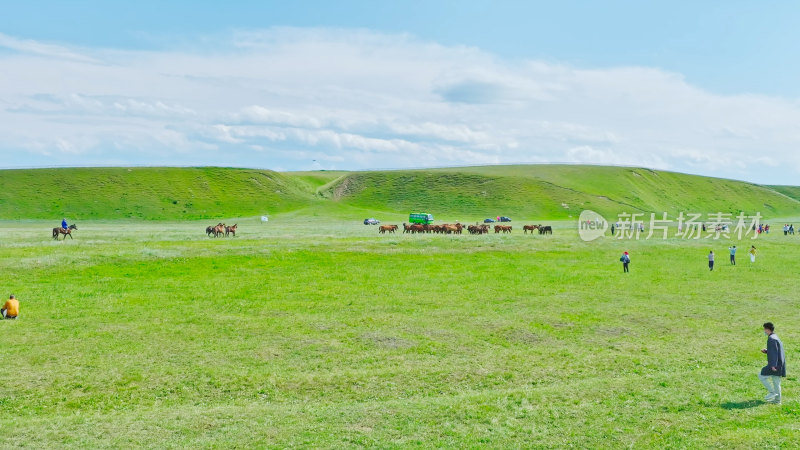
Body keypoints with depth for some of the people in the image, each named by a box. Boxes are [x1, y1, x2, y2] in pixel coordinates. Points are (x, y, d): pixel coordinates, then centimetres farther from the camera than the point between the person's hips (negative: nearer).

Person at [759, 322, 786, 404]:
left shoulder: (771, 339, -16)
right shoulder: (776, 337, 16)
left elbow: (774, 353, -22)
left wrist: (773, 365, -25)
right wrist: (766, 351, 12)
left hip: (775, 365, -10)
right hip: (779, 365, 10)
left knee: (761, 376, -1)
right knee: (776, 382, 14)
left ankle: (772, 392, -1)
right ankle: (777, 400, 19)